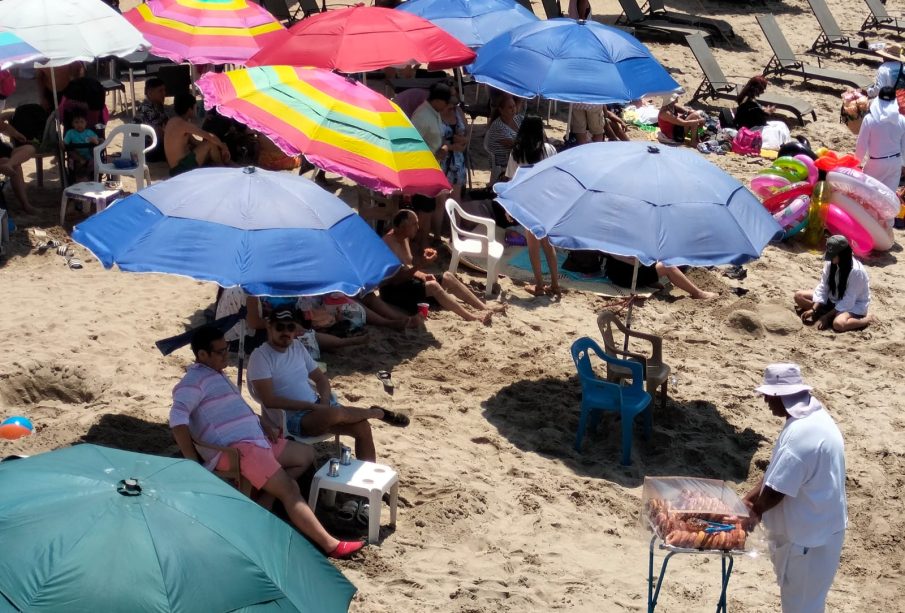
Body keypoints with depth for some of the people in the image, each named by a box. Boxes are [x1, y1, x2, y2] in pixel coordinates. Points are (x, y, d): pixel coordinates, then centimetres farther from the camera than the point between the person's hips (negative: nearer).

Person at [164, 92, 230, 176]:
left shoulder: (173, 122, 15)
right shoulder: (184, 124, -15)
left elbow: (194, 142, 17)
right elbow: (210, 136, -17)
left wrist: (220, 145, 10)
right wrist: (223, 147, 1)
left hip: (175, 169, 10)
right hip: (182, 168, -10)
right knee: (211, 143, -7)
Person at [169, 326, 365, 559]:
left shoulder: (217, 375, 22)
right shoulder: (195, 381, -10)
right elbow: (177, 418, -24)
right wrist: (193, 461, -26)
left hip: (256, 439, 11)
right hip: (235, 449, -11)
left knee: (306, 455, 16)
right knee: (289, 489, -18)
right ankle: (331, 545, -20)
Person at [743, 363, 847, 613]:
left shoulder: (801, 434, -30)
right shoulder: (812, 416, 3)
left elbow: (776, 491, -24)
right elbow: (777, 471, 11)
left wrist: (754, 513, -6)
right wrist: (750, 497, 6)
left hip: (809, 533, -10)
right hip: (815, 525, 10)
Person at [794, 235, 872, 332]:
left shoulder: (856, 271, -28)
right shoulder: (830, 263, -10)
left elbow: (847, 301, -26)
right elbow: (823, 287, -6)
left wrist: (826, 316, -26)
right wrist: (814, 310, -18)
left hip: (854, 305, -7)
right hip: (833, 300, 7)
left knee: (838, 324, -40)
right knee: (799, 295, -6)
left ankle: (866, 319, -11)